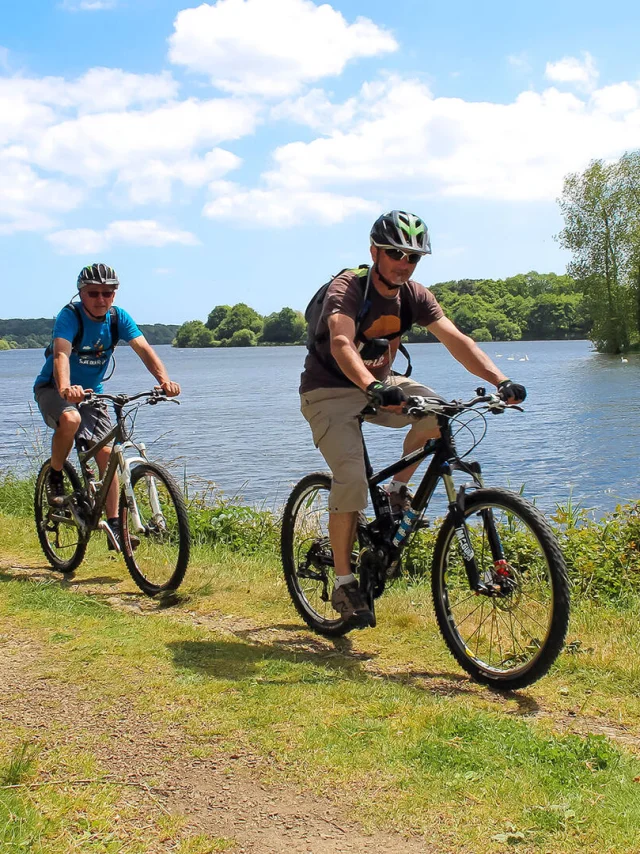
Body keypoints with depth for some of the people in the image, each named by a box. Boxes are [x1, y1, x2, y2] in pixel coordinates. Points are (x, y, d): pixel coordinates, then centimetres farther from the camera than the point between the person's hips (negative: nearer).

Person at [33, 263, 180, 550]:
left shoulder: (118, 318, -10)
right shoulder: (70, 315, -23)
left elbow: (143, 348, -22)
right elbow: (61, 354, -39)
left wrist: (163, 379, -42)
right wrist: (65, 388, -59)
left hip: (92, 392, 4)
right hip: (53, 389, -4)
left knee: (106, 453, -9)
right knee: (70, 419, -37)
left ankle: (114, 527, -6)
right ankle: (54, 476, -9)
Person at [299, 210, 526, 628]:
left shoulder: (414, 296, -5)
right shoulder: (348, 287, -23)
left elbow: (456, 339, -16)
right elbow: (341, 344, -41)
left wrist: (502, 381, -31)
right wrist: (372, 388, -60)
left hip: (379, 383, 6)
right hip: (329, 390, -5)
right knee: (352, 479, -22)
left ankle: (399, 488, 1)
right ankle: (344, 582, -7)